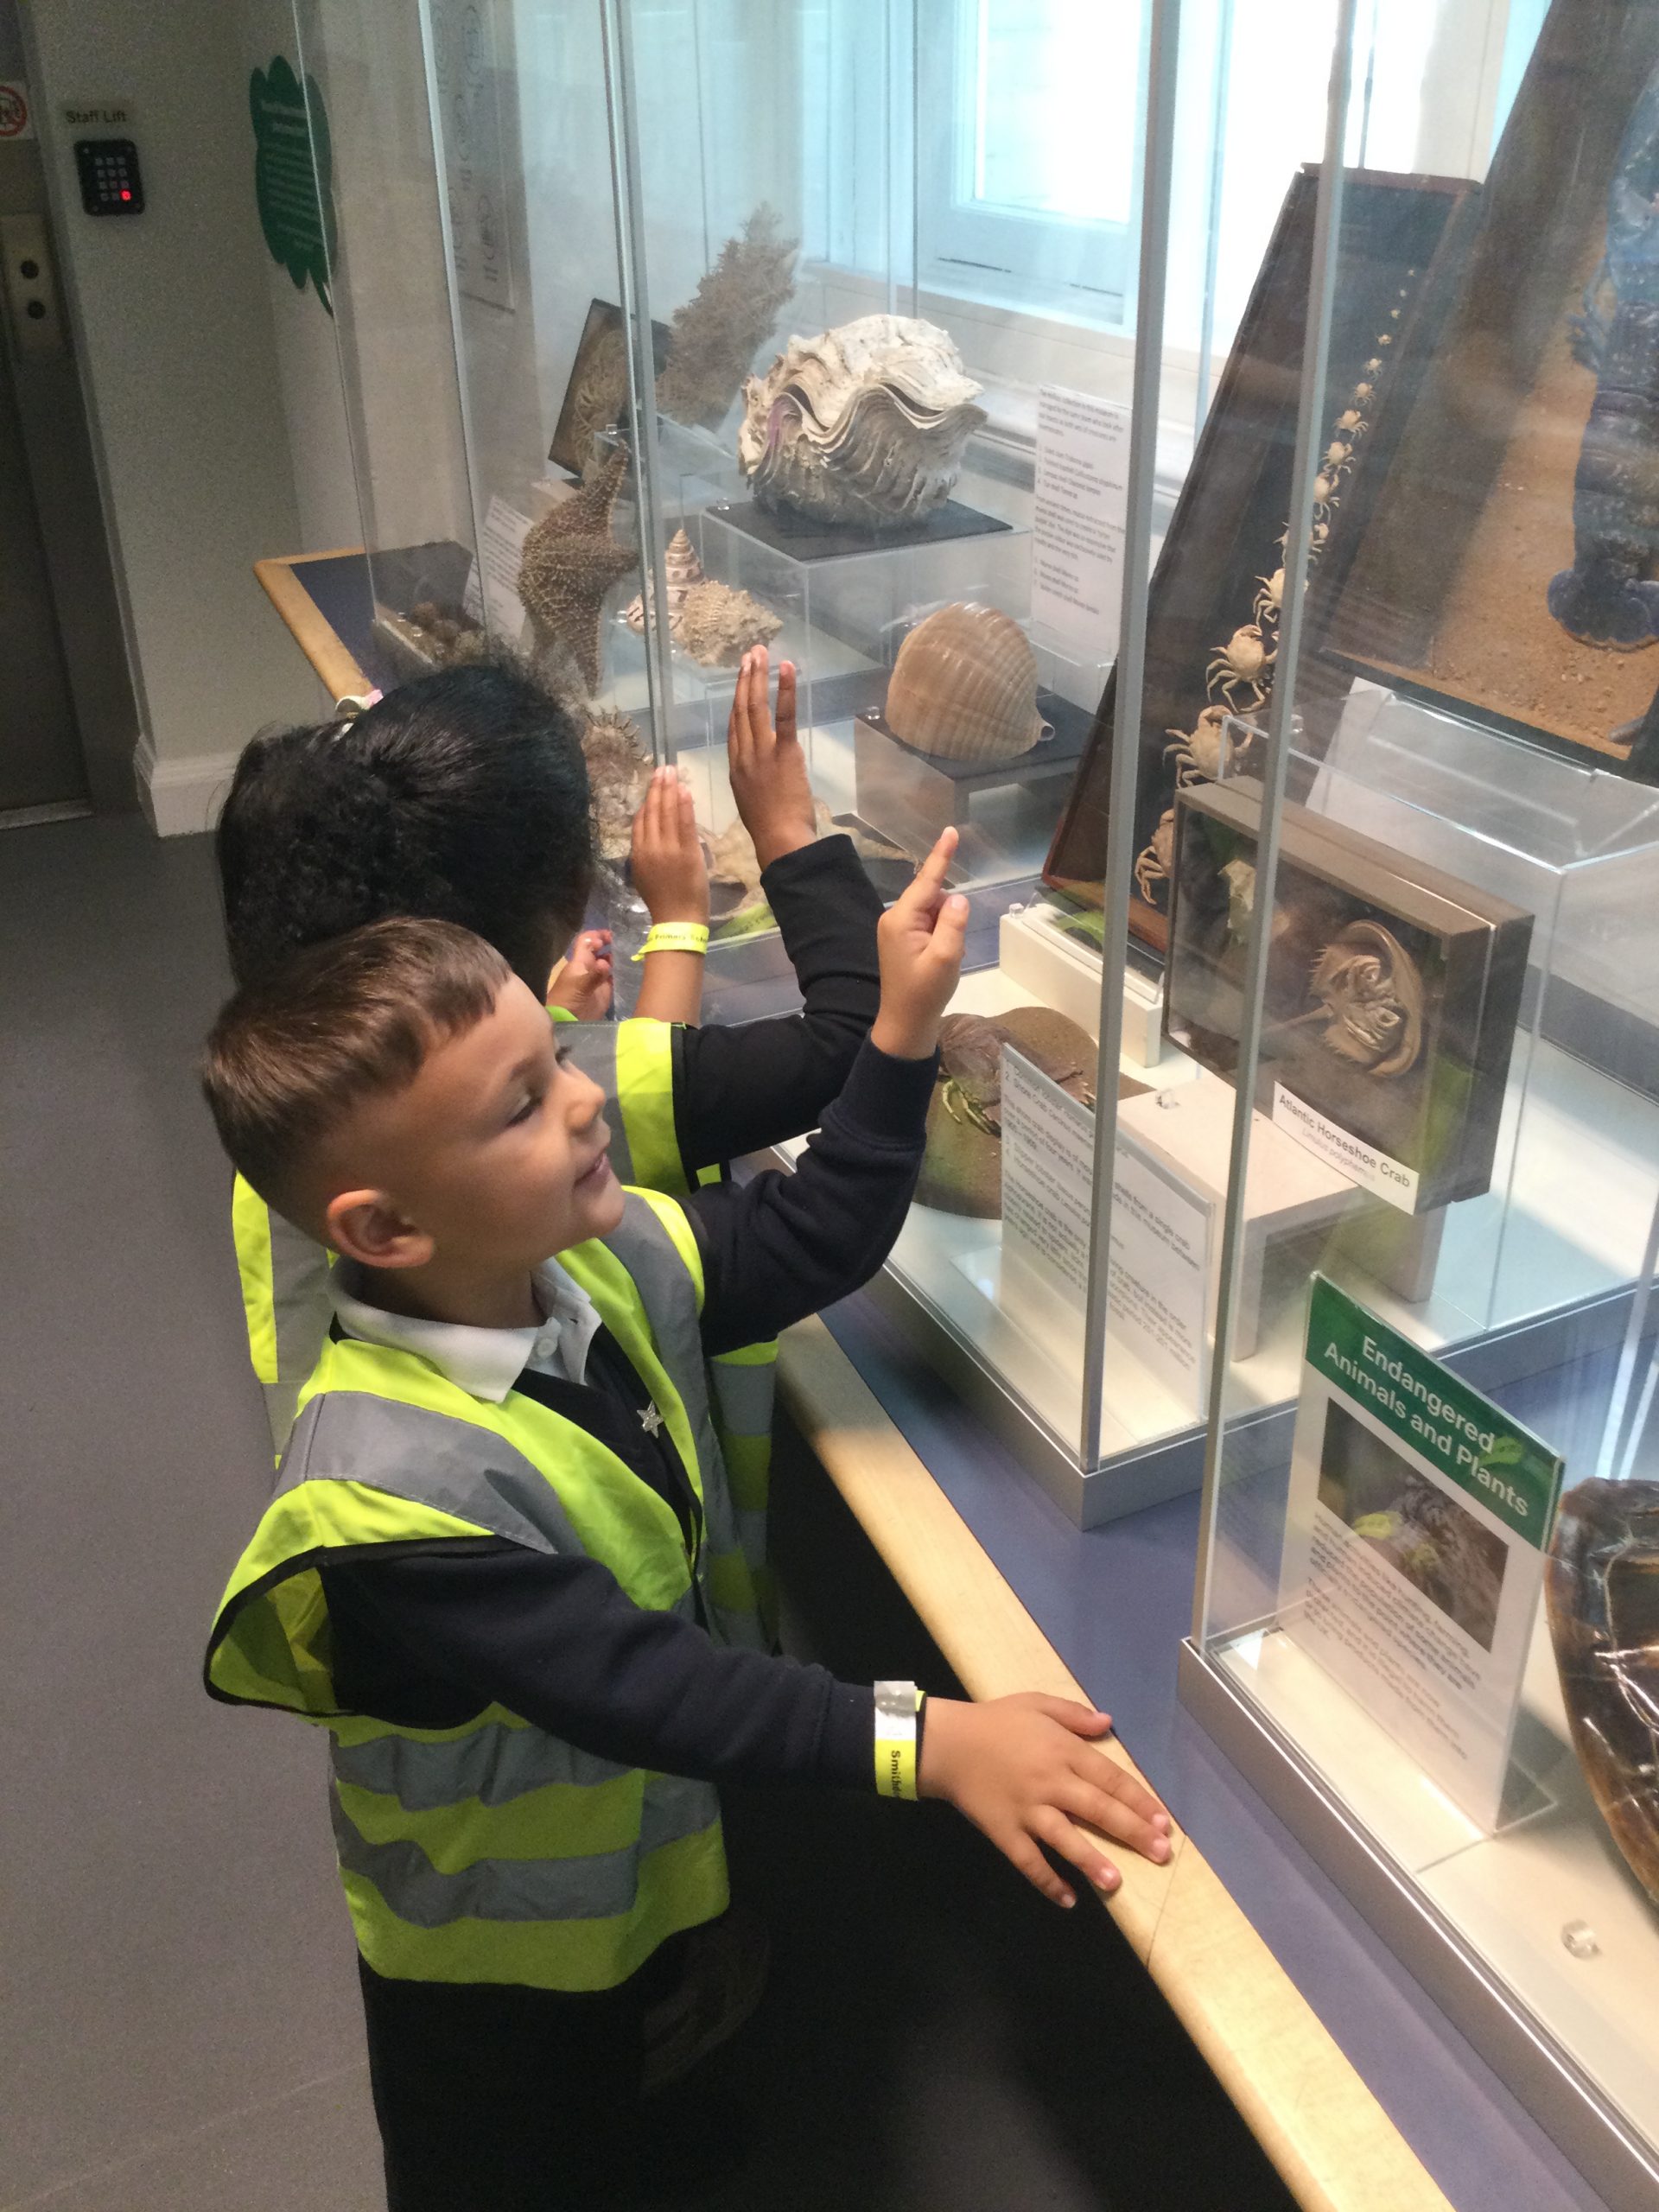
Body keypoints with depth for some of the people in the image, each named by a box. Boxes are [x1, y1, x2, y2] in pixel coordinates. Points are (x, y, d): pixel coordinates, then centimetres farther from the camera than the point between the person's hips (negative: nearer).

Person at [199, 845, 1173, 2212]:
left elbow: (816, 1240, -6)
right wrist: (925, 1740, -44)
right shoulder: (389, 1487, -38)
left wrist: (904, 1031, -17)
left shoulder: (603, 1260, -16)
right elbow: (635, 1686, -38)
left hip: (668, 1862, 6)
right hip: (503, 1969, -6)